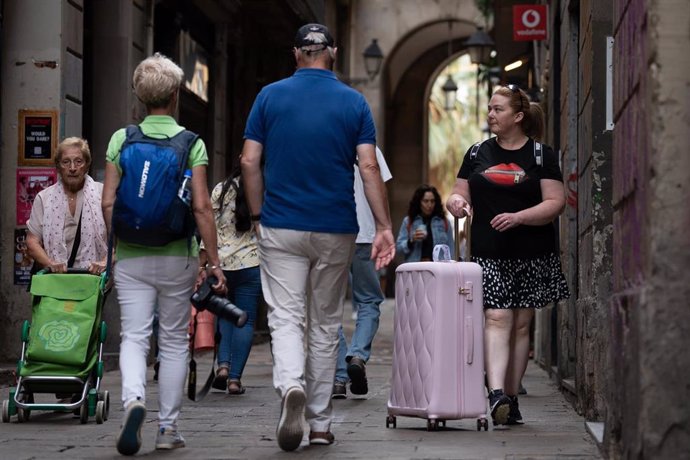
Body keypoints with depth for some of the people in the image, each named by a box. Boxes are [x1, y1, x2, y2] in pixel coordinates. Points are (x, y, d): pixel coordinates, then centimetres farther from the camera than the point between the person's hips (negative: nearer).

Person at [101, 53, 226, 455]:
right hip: (178, 256, -1)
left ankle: (134, 400, -26)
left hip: (131, 256, 1)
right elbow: (201, 206, -9)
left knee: (134, 336, 2)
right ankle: (168, 427, 15)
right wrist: (214, 261, -4)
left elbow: (109, 203, -1)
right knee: (174, 341, 11)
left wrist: (115, 245, 12)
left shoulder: (121, 139, 1)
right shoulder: (191, 143, -4)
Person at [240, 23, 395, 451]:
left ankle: (292, 387, -31)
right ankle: (320, 423, 16)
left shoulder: (270, 96, 1)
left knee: (286, 318, -1)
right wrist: (385, 227, -5)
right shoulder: (354, 102, 0)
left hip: (281, 227, -1)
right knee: (326, 325, 11)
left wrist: (258, 215, 10)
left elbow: (250, 163, -2)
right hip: (336, 230, 1)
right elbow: (369, 167, -7)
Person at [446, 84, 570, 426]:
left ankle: (511, 398, 13)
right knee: (496, 318, -15)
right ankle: (496, 393, -27)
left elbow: (555, 202, -5)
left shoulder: (541, 155, 2)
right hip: (488, 253, 1)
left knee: (520, 325, 5)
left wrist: (518, 217, -18)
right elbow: (460, 193, 15)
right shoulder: (478, 154, 12)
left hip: (531, 255, -1)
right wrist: (456, 200, -10)